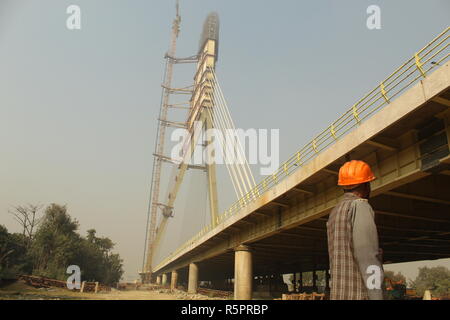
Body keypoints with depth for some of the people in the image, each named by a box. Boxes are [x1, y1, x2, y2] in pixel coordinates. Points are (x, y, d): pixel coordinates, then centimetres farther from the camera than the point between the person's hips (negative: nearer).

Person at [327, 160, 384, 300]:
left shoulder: (334, 213, 17)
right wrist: (377, 297, -18)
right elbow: (367, 258, -18)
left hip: (338, 294, 8)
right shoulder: (360, 206, -8)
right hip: (359, 294, -8)